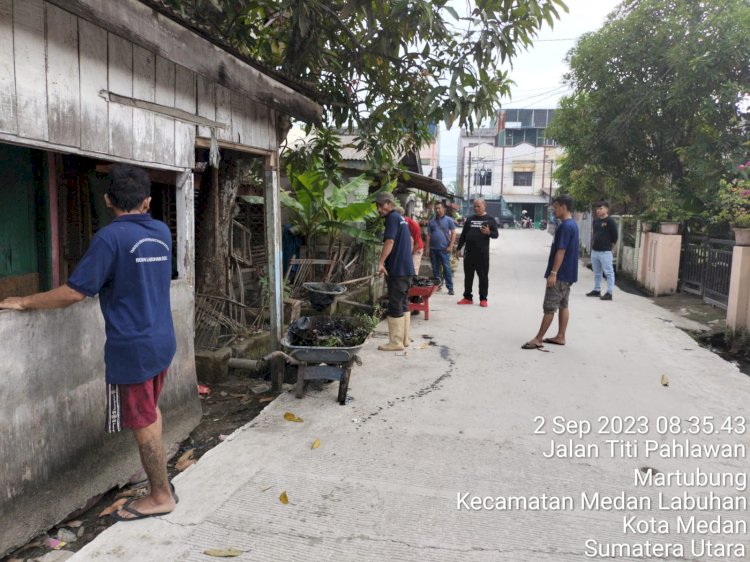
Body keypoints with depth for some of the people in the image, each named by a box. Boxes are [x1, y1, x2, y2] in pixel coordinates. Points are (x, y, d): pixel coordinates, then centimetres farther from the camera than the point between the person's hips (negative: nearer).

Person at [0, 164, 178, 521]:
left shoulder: (111, 237, -16)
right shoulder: (162, 232, 4)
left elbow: (74, 292, -15)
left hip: (131, 347, -7)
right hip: (162, 341, 7)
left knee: (142, 424, 6)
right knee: (150, 413, 22)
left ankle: (161, 496, 19)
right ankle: (160, 480, 34)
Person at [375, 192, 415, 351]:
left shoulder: (392, 218, -11)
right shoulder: (401, 218, 18)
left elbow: (389, 241, -24)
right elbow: (410, 240, 29)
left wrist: (381, 262, -27)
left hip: (397, 270, -10)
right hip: (407, 269, 10)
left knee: (395, 305, -4)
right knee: (403, 304, 14)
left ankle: (396, 342, 0)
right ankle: (404, 339, 21)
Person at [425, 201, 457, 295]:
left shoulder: (449, 220, 2)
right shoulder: (431, 221, 12)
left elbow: (453, 233, 0)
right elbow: (429, 235, 12)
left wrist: (451, 246, -9)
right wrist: (427, 248, 6)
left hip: (444, 248, -4)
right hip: (433, 248, 4)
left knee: (447, 268, -5)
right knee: (435, 269, 10)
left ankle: (450, 288, -1)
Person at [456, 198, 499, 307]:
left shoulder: (490, 219, 4)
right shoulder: (470, 219, 12)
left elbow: (496, 234, 0)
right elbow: (463, 235, 13)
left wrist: (489, 233, -21)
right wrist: (459, 248, 8)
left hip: (483, 253, -3)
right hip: (469, 252, 3)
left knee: (483, 276, 2)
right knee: (468, 275, 8)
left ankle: (483, 298, 9)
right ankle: (467, 297, 17)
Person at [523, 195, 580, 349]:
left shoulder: (565, 226, -19)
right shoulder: (572, 224, 14)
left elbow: (561, 251, -23)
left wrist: (553, 273, -23)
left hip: (560, 274, -10)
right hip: (567, 273, 10)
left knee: (549, 307, -6)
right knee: (563, 305, 13)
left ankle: (538, 339, -2)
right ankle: (560, 337, 18)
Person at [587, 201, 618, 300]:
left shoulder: (610, 221, -9)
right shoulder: (595, 221, 12)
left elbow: (615, 236, -8)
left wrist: (610, 247, -1)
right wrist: (593, 244, 15)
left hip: (605, 252, -8)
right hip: (594, 251, 8)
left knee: (609, 272, -4)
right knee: (596, 272, 16)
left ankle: (609, 293, -5)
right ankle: (597, 290, 25)